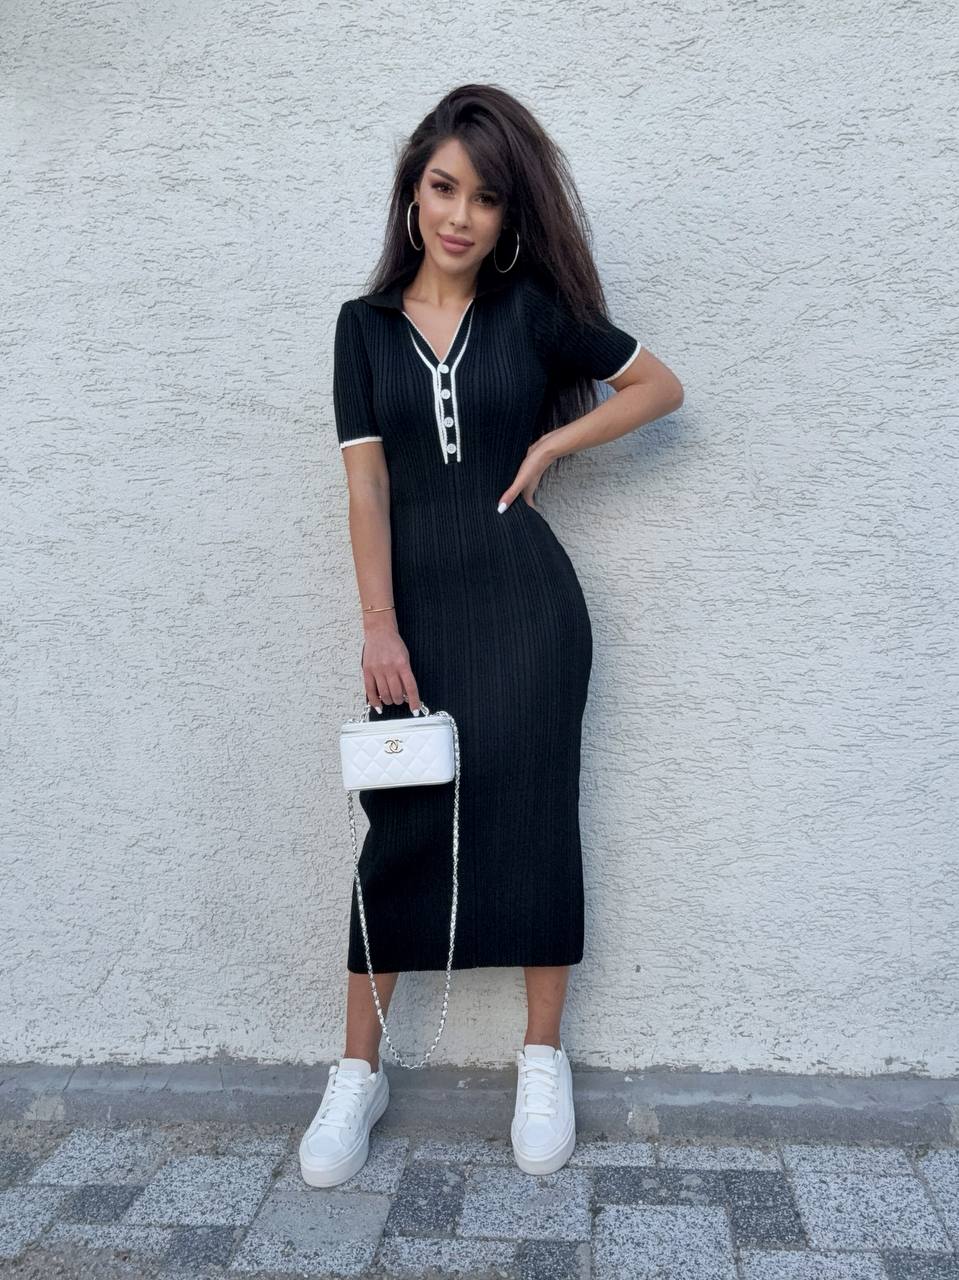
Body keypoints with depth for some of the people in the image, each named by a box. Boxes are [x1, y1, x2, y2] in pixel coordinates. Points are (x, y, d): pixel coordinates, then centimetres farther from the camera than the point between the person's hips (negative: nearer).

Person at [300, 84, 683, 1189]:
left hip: (524, 598, -1)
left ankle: (543, 1057, 21)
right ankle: (358, 1071, 17)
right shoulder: (365, 323, 8)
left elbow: (662, 386, 10)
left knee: (531, 815, 3)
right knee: (401, 826, 3)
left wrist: (549, 444, -1)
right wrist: (380, 627, -12)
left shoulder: (534, 308, 4)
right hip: (415, 600, 1)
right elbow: (366, 481, -2)